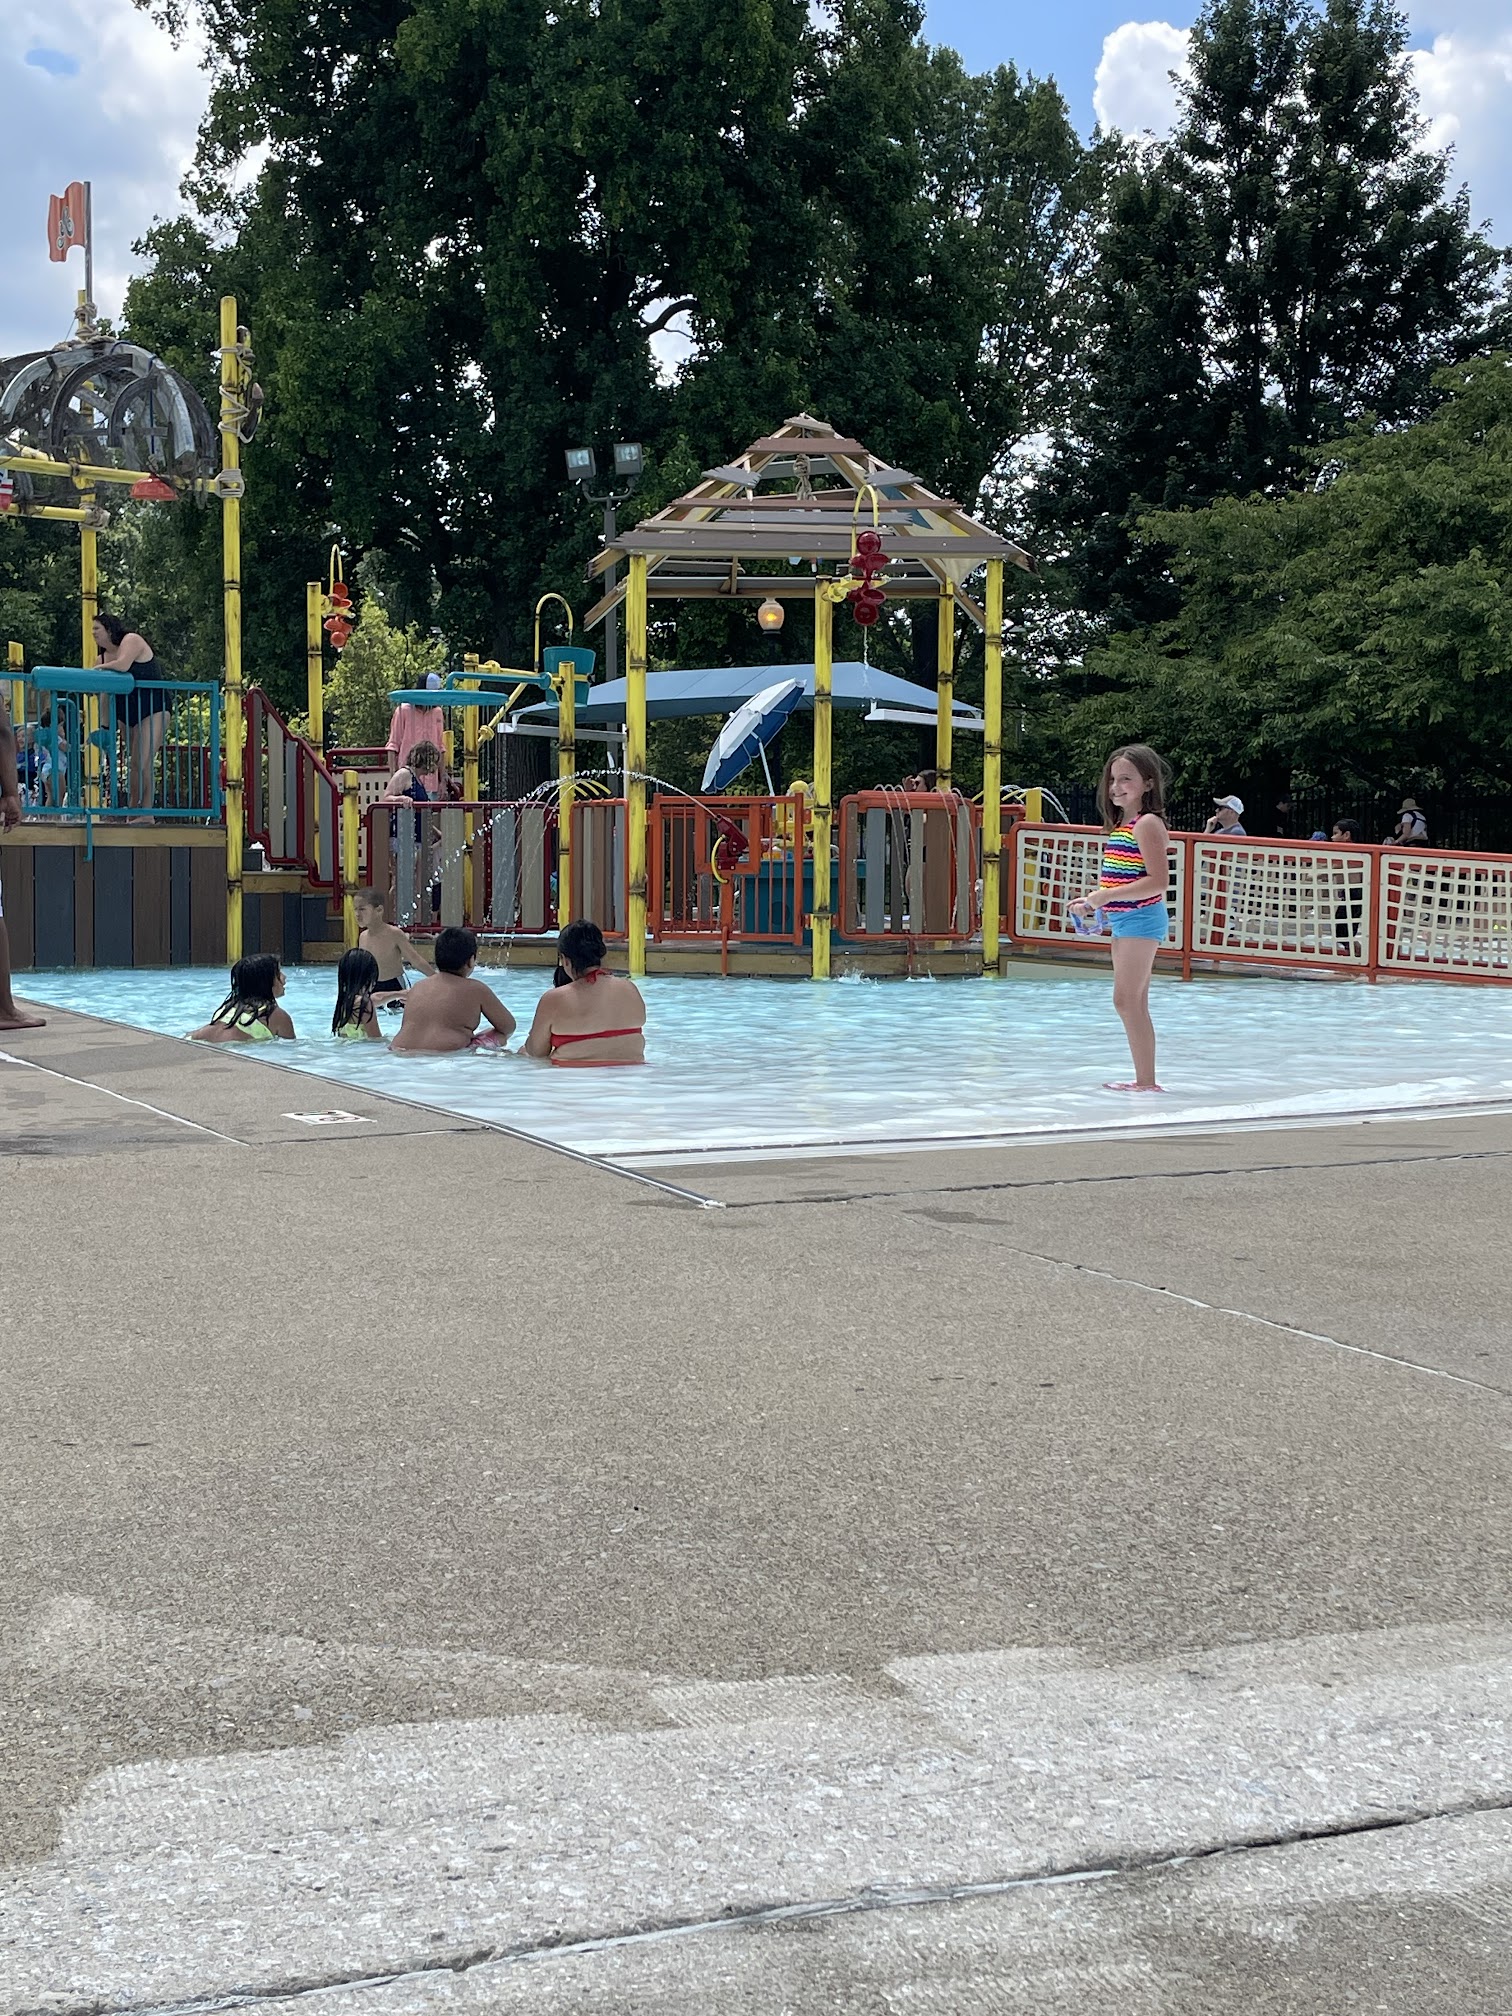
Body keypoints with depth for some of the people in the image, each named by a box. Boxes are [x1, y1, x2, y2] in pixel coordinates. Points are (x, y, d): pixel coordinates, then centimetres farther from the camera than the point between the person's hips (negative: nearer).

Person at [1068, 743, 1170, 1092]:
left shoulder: (1147, 824, -13)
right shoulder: (1120, 825, 16)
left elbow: (1158, 881, -22)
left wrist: (1107, 895, -23)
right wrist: (1090, 901, 10)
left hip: (1141, 919, -10)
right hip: (1123, 922, 10)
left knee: (1126, 1000, -12)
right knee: (1134, 1003, 11)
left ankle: (1146, 1081, -10)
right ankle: (1144, 1079, 15)